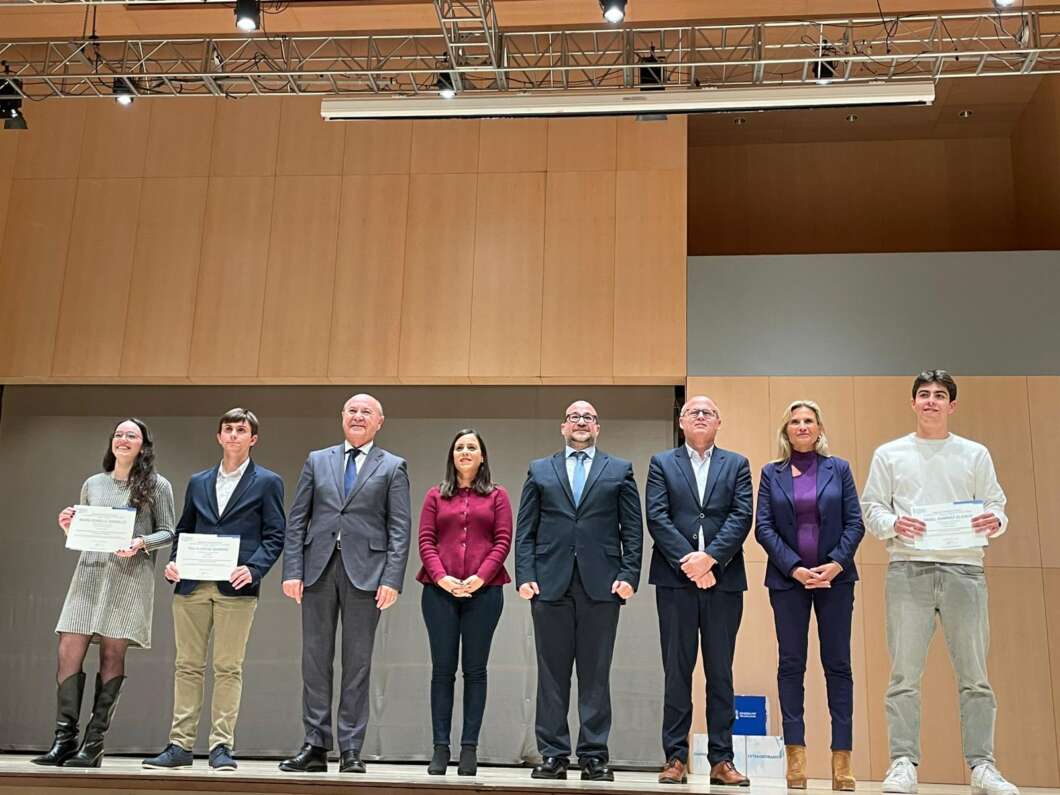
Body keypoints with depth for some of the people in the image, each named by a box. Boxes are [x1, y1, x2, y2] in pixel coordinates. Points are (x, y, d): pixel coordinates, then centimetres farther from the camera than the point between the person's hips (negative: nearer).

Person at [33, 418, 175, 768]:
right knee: (69, 650, -7)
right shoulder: (92, 484, 18)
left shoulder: (157, 486, 7)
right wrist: (68, 526, 1)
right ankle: (64, 739, -1)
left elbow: (167, 533, 5)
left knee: (112, 653, -6)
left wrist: (142, 543, -13)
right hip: (90, 570, 4)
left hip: (130, 575, -3)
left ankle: (93, 745, -2)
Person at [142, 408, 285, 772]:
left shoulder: (267, 482, 5)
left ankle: (221, 746, 4)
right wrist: (173, 561, 2)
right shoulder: (198, 482, 18)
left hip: (235, 588, -4)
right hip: (191, 585, 4)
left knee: (228, 668, -2)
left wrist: (253, 568, -15)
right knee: (187, 666, 6)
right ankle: (180, 745, 11)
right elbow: (183, 530, 20)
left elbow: (275, 535, 0)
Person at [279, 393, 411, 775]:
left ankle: (350, 750, 8)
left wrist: (392, 579, -10)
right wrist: (292, 571, -1)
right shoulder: (317, 461, 14)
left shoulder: (392, 467, 7)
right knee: (315, 660, 4)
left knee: (357, 663, 2)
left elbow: (400, 528, 0)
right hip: (318, 569, 2)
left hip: (365, 572, -2)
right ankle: (315, 746, 10)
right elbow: (296, 520, 10)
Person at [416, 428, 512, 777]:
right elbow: (426, 541, 5)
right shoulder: (435, 495, 13)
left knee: (475, 670, 2)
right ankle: (440, 748, 6)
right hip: (440, 591, 1)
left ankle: (469, 749, 5)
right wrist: (441, 577, -10)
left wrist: (480, 577, -12)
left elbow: (503, 541, 1)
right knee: (442, 669, 2)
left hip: (484, 591, -1)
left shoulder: (497, 496, 10)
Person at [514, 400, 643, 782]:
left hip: (601, 584, -1)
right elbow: (525, 530, 9)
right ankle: (553, 754, 9)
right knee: (552, 673, 3)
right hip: (550, 583, 1)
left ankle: (594, 755, 8)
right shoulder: (540, 471, 14)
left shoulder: (620, 471, 12)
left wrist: (629, 575, -5)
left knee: (596, 674, 2)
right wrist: (525, 575, -2)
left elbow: (632, 530, 6)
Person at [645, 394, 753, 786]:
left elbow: (742, 517, 0)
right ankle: (675, 758, 6)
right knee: (677, 671, 2)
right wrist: (687, 560, -13)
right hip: (675, 578, -1)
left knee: (720, 672, 4)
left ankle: (722, 760, 9)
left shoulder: (737, 465, 12)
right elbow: (657, 517, -1)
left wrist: (710, 558, -13)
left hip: (724, 578, 1)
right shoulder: (661, 463, 10)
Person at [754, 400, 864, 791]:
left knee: (837, 664, 0)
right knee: (791, 664, 1)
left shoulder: (838, 469, 7)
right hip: (788, 579, 0)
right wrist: (794, 567, -10)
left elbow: (855, 523, 3)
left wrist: (836, 564, -11)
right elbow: (763, 527, 0)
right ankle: (795, 756, 4)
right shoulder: (771, 473, 7)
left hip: (835, 578, 0)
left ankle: (842, 758, 2)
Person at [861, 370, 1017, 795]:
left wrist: (994, 521, -11)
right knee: (905, 674, -2)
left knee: (974, 675, 1)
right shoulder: (889, 454, 12)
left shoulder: (975, 454, 14)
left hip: (964, 569, 1)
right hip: (908, 570, -1)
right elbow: (870, 506, 8)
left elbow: (995, 503, 12)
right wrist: (893, 524, -12)